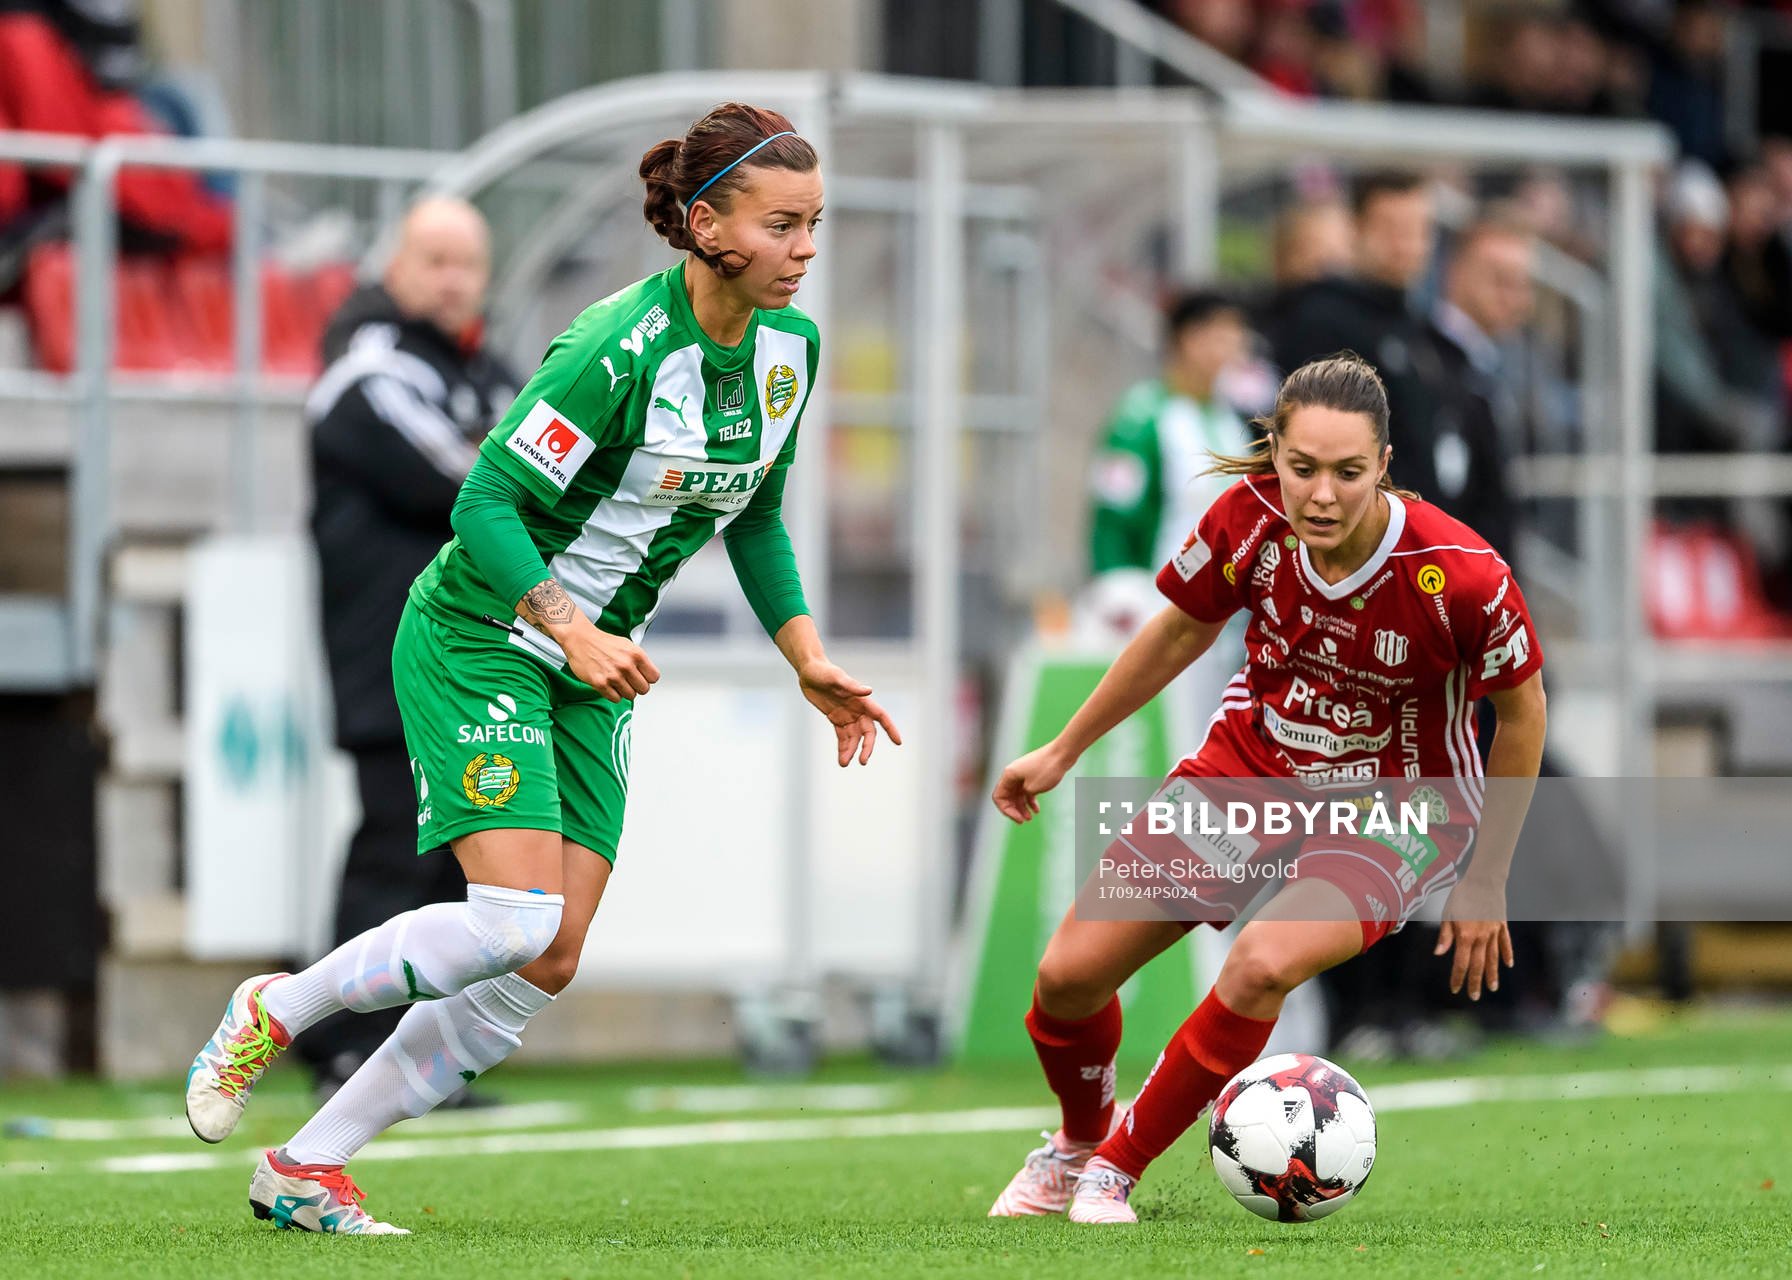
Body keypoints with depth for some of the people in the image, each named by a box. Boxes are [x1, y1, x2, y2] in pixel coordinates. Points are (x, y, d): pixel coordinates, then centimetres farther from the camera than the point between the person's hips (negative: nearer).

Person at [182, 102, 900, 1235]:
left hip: (592, 674, 8)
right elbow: (486, 505, -22)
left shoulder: (790, 345, 1)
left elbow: (754, 517, 15)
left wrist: (812, 663, 6)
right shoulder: (621, 346, -23)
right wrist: (571, 628, -34)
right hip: (477, 639, -8)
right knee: (517, 919, -23)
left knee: (546, 967, -2)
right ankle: (273, 1013, 1)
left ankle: (307, 1169, 6)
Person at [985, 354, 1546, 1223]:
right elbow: (1183, 629, 2)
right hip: (1252, 761, 4)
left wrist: (1485, 882, -4)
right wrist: (1063, 751, 12)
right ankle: (1078, 1140, 32)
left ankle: (1119, 1166, -8)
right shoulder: (1251, 517, -20)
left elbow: (1521, 709, -11)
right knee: (1070, 973, -4)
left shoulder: (1460, 575, -29)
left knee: (1264, 962, -32)